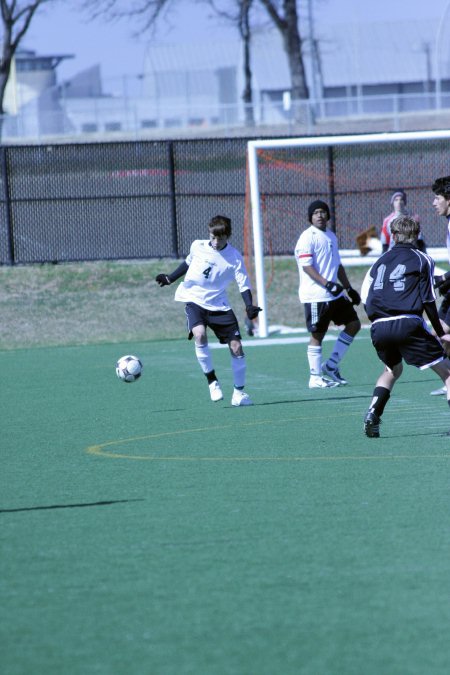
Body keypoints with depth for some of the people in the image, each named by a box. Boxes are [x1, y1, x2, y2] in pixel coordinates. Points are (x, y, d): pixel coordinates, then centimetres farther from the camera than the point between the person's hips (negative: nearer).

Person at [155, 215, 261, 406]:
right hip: (194, 301, 0)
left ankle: (239, 393, 12)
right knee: (200, 335, -29)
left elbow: (244, 284, -7)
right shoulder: (197, 246, -2)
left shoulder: (234, 258, -7)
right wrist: (170, 279, 20)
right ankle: (211, 380, -13)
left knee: (236, 347, -4)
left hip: (219, 305, 0)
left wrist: (250, 306, -22)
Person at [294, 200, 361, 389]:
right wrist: (327, 284, -25)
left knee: (353, 324, 8)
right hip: (315, 296, -9)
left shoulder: (331, 236, 16)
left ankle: (331, 366, 13)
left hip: (334, 295, 9)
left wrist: (348, 288, 23)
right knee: (317, 335, -3)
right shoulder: (308, 237, -10)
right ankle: (315, 378, 4)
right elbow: (306, 266, -18)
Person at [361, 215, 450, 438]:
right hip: (408, 323, -5)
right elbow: (428, 302, 0)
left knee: (392, 369, 31)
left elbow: (365, 298, 17)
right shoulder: (421, 260, 6)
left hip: (378, 327, 5)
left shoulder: (381, 260, 19)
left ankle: (372, 414, 12)